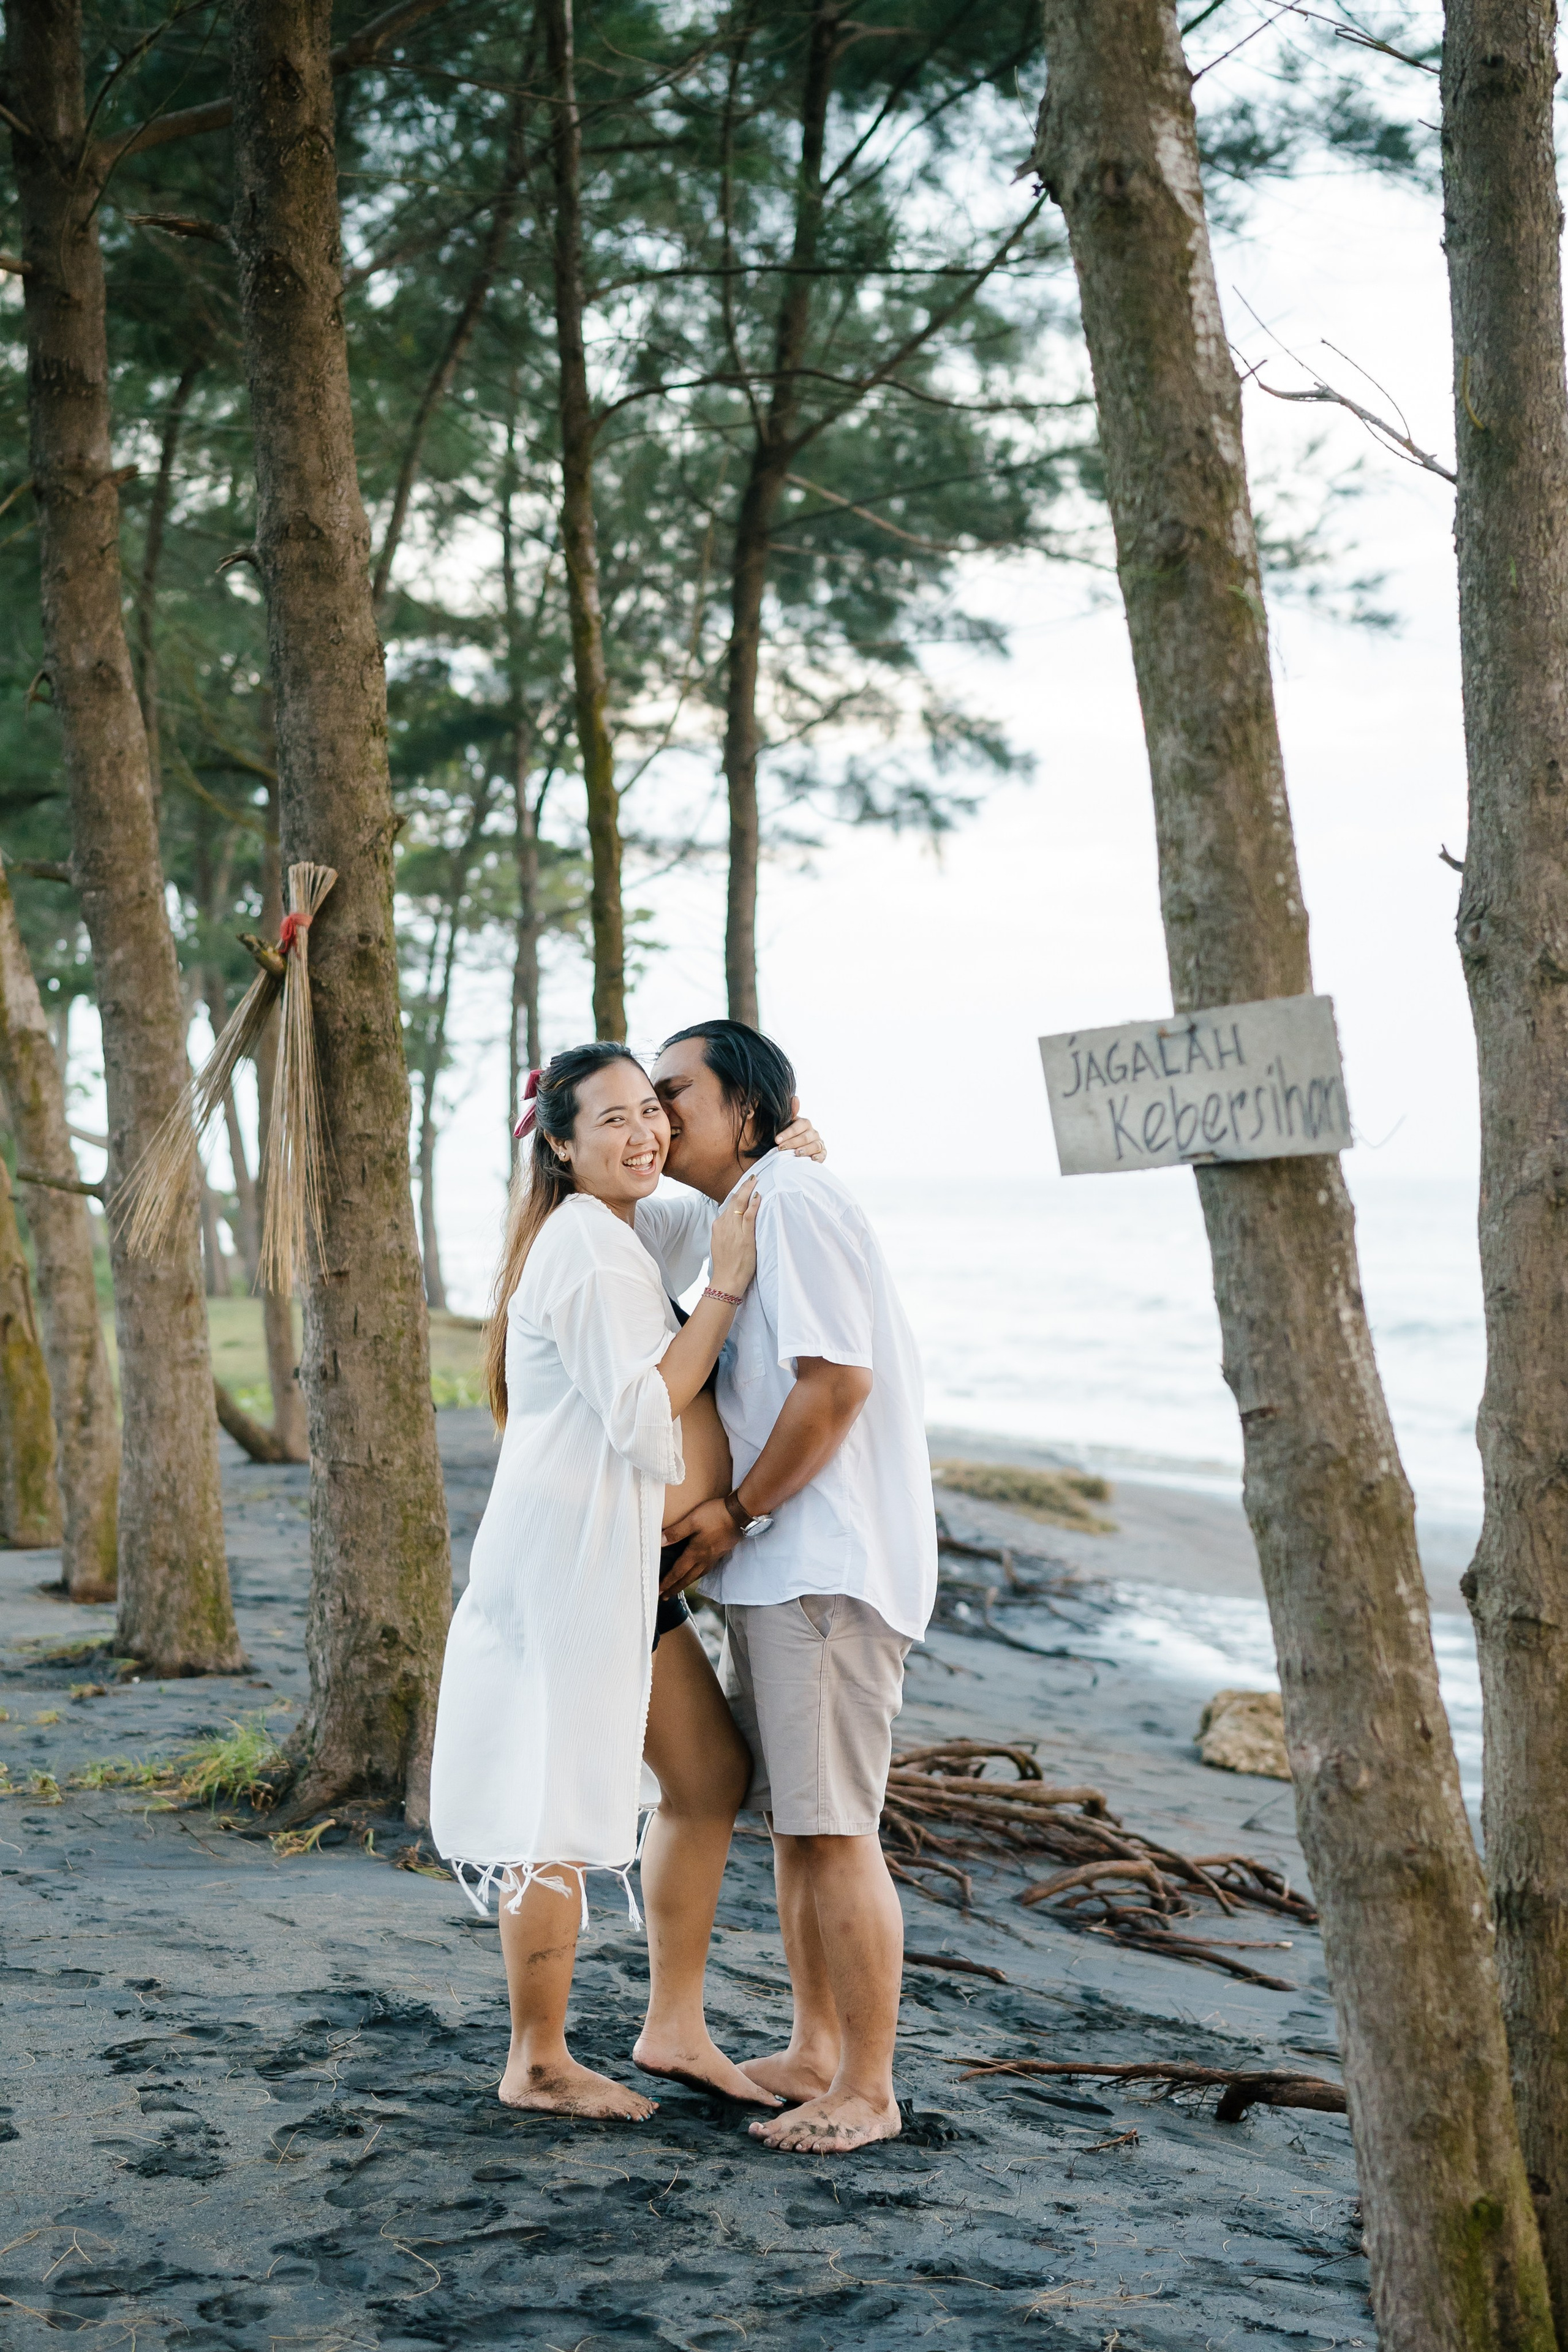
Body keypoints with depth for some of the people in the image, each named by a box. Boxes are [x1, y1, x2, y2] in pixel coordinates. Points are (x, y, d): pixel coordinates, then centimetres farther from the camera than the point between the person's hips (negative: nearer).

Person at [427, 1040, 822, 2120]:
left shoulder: (622, 1240, 17)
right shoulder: (587, 1242, -15)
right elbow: (643, 1412, -21)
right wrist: (727, 1282, -19)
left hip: (626, 1566, 11)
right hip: (568, 1556, -11)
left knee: (712, 1776, 15)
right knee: (563, 1807, -1)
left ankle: (674, 2027, 23)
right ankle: (538, 2064, 11)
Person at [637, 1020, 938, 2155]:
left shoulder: (793, 1199, -13)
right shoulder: (719, 1220, 18)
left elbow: (839, 1378, -20)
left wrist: (739, 1514, -14)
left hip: (832, 1567, -10)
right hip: (775, 1566, 10)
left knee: (835, 1829, -7)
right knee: (791, 1817, 15)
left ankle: (869, 2091, 0)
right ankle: (814, 2053, 25)